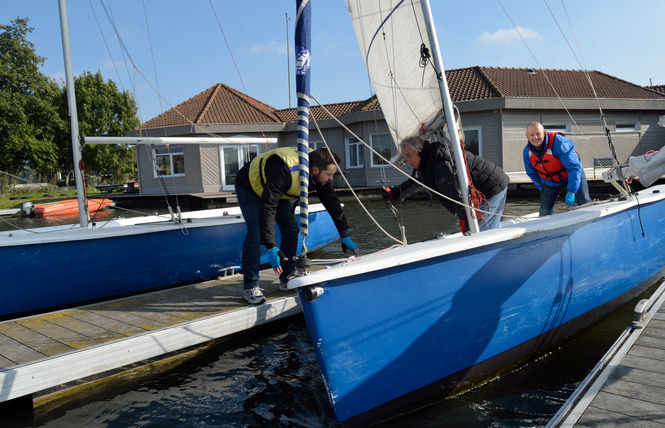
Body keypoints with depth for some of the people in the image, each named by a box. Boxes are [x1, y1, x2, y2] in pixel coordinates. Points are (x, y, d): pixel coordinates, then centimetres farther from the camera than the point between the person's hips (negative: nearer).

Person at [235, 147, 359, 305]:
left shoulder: (321, 175, -20)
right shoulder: (283, 170, -44)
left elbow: (332, 203, -8)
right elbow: (267, 208, -46)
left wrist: (345, 236, -8)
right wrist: (271, 247, -51)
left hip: (277, 191, 7)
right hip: (249, 187, -7)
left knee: (292, 228, -2)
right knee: (256, 231, -21)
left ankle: (286, 280, 9)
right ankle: (250, 287, -13)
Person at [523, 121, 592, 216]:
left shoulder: (559, 142, -31)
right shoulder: (527, 151, -14)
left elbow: (574, 167, -33)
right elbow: (531, 173, 6)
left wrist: (571, 192, -39)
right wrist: (542, 188, 5)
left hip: (570, 175, -3)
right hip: (550, 182, 3)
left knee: (585, 204, -13)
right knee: (545, 213, -3)